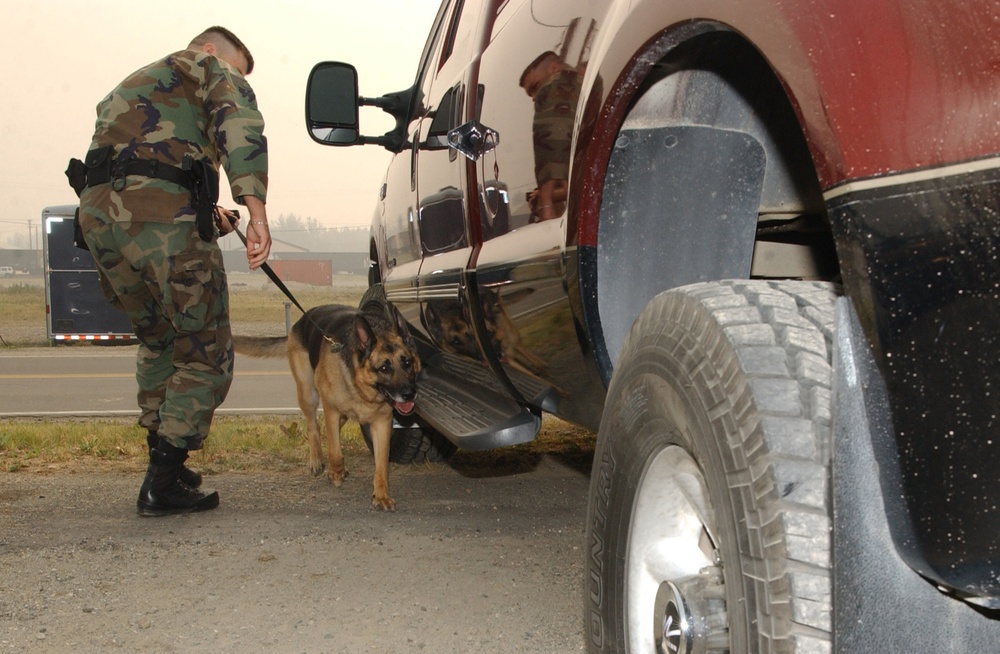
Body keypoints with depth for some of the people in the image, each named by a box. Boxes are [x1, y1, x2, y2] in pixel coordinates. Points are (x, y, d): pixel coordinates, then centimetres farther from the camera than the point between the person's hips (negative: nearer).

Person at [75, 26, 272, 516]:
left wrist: (206, 215, 32)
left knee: (158, 342, 25)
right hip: (161, 216, -7)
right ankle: (162, 485, -4)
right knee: (205, 354, 1)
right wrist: (256, 212, -21)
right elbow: (239, 126, -10)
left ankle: (163, 460, 28)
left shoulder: (132, 85, 38)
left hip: (97, 213, 8)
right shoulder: (209, 69, 13)